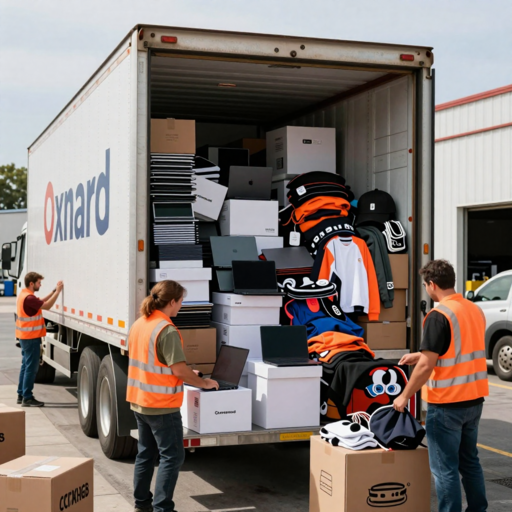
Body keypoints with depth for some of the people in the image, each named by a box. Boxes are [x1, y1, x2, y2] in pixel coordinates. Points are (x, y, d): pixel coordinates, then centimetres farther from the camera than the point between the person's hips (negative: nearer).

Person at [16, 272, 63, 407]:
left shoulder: (24, 294, 10)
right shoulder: (29, 298, -23)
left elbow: (41, 302, 14)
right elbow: (47, 305, -25)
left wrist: (54, 291, 7)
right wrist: (57, 291, -19)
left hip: (25, 336, 11)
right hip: (31, 337, -11)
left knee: (26, 365, 17)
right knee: (31, 367, -4)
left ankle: (21, 395, 23)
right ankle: (27, 398, 0)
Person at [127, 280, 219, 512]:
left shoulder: (138, 325, 7)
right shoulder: (167, 331, -21)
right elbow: (179, 369, -21)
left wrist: (185, 374, 17)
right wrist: (204, 383, -6)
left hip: (139, 401, 9)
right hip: (162, 406, -9)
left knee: (146, 453, 18)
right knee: (172, 457, 0)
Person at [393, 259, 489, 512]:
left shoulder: (439, 316, -18)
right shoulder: (475, 310, 7)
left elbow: (427, 365, -20)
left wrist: (404, 396, -9)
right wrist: (419, 356, 26)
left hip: (446, 404, -8)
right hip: (474, 399, 8)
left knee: (445, 468, 2)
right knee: (470, 461, 19)